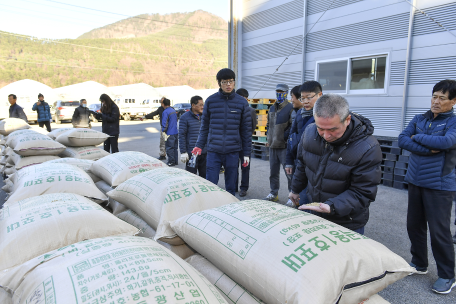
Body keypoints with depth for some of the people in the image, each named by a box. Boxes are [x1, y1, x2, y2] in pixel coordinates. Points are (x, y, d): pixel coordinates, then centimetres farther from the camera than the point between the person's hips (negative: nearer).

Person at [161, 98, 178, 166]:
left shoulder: (165, 112, -14)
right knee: (175, 148, 14)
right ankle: (175, 161, 21)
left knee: (169, 148, 0)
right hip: (175, 132, 8)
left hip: (170, 133, -8)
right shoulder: (173, 110, 12)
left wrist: (164, 132, -10)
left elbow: (164, 123, -17)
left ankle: (171, 162, 5)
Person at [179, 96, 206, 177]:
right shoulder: (185, 117, -6)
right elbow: (181, 135, -8)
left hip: (204, 152, 5)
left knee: (204, 175, 12)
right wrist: (183, 152, -12)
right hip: (191, 154, -5)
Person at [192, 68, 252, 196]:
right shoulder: (210, 101, 3)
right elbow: (205, 126, 10)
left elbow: (246, 129, 4)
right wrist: (199, 146, 5)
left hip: (233, 151, 0)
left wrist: (247, 153, 2)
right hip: (213, 151, 0)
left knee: (230, 186, 10)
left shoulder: (242, 102, 2)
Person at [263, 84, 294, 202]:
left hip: (284, 146, -7)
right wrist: (269, 138, 14)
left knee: (289, 172, -3)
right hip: (272, 145, 7)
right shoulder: (272, 108, 16)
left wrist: (284, 138, -16)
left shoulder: (290, 108, -6)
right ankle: (273, 194, 26)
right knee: (273, 172, 14)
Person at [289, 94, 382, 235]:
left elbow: (363, 193, -21)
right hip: (312, 208, 5)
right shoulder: (310, 132, -11)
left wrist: (332, 206, -34)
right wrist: (295, 189, 18)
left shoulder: (368, 148, -26)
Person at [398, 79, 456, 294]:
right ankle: (419, 263, 34)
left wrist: (417, 137, -11)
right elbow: (402, 140, -5)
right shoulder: (419, 119, 7)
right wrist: (428, 149, -17)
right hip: (415, 182, 5)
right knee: (414, 225, 14)